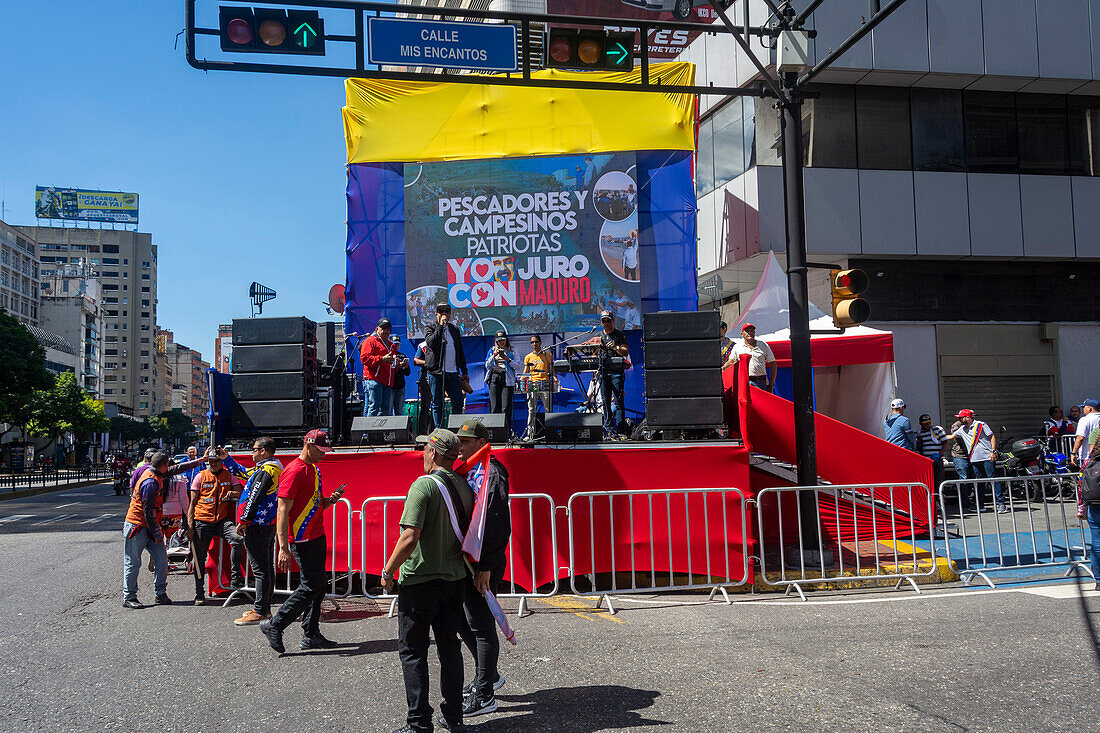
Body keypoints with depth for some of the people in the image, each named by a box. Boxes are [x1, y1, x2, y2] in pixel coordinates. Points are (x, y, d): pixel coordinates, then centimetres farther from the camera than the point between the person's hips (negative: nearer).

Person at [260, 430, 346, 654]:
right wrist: (283, 548, -24)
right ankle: (274, 626, 3)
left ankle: (311, 635, 18)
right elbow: (283, 511, -19)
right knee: (311, 586, -8)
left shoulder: (314, 470, 15)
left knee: (319, 584, 11)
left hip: (317, 536, 9)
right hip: (302, 540, -9)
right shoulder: (294, 471, -15)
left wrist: (329, 500, 2)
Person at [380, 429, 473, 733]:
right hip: (455, 580, 7)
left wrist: (388, 572, -11)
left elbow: (409, 539, -22)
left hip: (420, 582, -7)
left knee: (412, 651, 4)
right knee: (450, 647, 15)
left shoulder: (423, 485, -17)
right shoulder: (464, 487, 5)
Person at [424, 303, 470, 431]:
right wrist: (441, 326, -15)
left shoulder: (454, 329, 18)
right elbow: (431, 342, -18)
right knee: (437, 404, 0)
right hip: (436, 372, -4)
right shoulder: (430, 328, 4)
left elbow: (460, 352, 21)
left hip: (453, 373, 4)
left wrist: (464, 372, 18)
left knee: (458, 402, 0)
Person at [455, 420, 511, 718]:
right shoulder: (468, 472, 14)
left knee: (481, 626, -2)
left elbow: (495, 523, -21)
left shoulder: (491, 474, -15)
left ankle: (484, 696, 8)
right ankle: (488, 675, 34)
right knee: (461, 619, 18)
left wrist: (485, 566, -23)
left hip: (483, 565, -10)